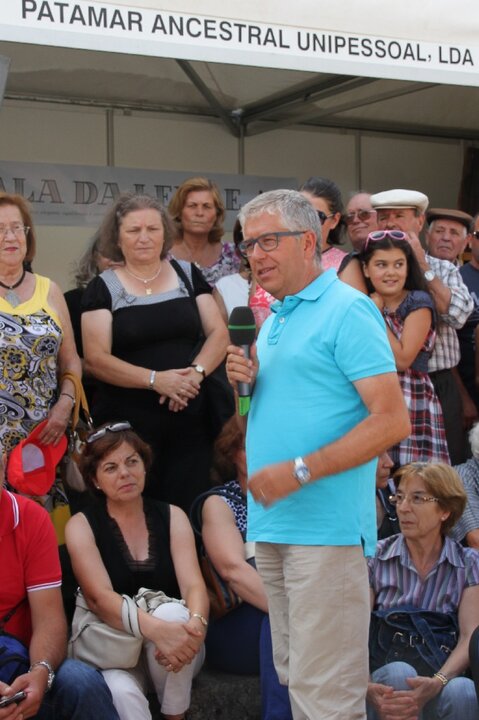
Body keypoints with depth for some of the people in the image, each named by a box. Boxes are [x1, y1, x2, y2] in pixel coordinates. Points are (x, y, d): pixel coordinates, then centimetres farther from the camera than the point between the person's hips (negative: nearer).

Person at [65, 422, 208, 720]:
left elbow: (193, 584, -9)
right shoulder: (81, 525, -2)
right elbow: (100, 597, -17)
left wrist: (196, 623, -34)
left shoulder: (172, 516, 5)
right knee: (122, 694, -36)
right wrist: (156, 629, -36)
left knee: (171, 612, -31)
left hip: (174, 651, 3)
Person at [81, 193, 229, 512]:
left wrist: (195, 372, -12)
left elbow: (219, 334, 7)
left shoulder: (188, 275, 10)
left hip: (190, 418, 2)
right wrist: (155, 379, -18)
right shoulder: (103, 287, 1)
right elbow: (96, 358, -7)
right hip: (127, 423, -2)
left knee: (188, 509, 2)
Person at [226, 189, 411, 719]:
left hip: (325, 528, -9)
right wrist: (247, 383, 4)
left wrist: (299, 471, -19)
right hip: (272, 522, 9)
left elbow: (391, 421, -16)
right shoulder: (274, 319, 17)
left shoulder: (348, 310, -9)